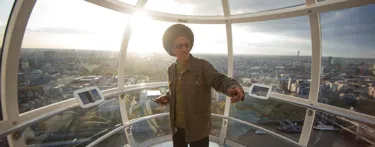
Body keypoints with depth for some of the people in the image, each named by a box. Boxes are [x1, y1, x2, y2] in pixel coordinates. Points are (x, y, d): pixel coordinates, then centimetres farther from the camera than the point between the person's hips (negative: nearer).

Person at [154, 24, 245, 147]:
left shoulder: (202, 66, -16)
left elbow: (219, 80, -29)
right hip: (177, 127, 5)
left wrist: (233, 87, -50)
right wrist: (167, 97, -5)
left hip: (198, 128, -5)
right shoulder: (171, 69, 0)